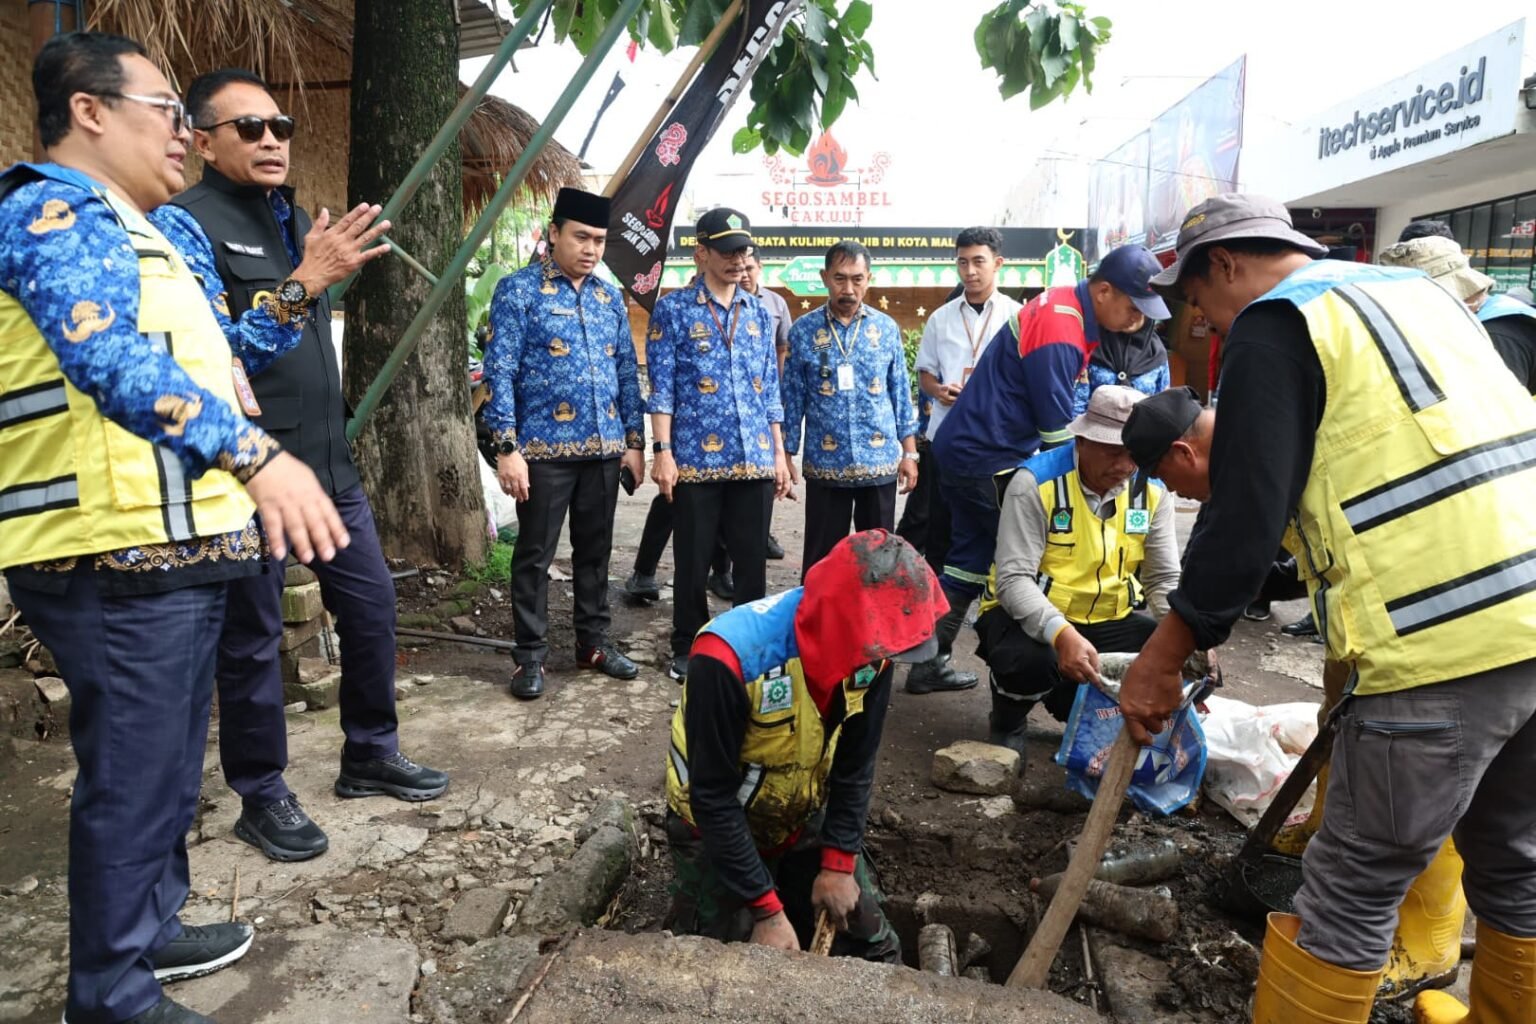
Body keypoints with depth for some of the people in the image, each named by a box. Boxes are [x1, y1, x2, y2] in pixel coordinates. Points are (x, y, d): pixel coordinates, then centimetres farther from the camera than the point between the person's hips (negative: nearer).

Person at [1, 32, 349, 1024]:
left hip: (174, 553, 11)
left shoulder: (118, 229, 23)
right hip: (120, 565, -11)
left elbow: (192, 355, 29)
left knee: (166, 767, 21)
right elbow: (113, 360, -32)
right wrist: (254, 453, -43)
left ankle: (152, 932, 38)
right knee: (131, 783, 0)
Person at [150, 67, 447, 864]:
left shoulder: (296, 221, 15)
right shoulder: (182, 223, -8)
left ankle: (371, 754, 29)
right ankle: (262, 797, 20)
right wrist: (304, 283, -27)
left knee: (372, 605, 12)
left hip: (328, 462, 8)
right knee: (251, 638, 4)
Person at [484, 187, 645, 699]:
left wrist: (634, 440, 8)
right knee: (535, 555, 4)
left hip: (605, 449, 5)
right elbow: (499, 373, -9)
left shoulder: (610, 296, 12)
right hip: (545, 449, -5)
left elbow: (628, 373, 15)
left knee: (595, 550, 13)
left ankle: (593, 642, 26)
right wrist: (507, 449, -15)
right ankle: (530, 656, 15)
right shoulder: (518, 290, -4)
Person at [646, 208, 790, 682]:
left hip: (755, 459, 4)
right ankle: (687, 649, 22)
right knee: (693, 562, 7)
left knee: (752, 561, 9)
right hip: (696, 459, -4)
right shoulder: (673, 309, 0)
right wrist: (663, 451, -12)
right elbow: (661, 387, -4)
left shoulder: (759, 312, 14)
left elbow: (770, 388, 15)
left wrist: (779, 453, 10)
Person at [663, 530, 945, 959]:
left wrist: (838, 862, -8)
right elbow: (712, 797, -27)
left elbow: (856, 764, -7)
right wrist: (766, 909, -23)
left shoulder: (869, 647, -20)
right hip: (718, 829, -4)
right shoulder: (728, 659, -36)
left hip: (806, 820, 5)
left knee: (870, 948, 9)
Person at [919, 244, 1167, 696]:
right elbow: (1057, 431, -18)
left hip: (968, 449, 10)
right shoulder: (1059, 333, -22)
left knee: (969, 561, 12)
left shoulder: (1063, 302, 9)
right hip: (987, 459, -10)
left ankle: (928, 665, 18)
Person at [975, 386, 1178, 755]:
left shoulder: (1151, 490, -3)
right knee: (1029, 659, -37)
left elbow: (1164, 579, 0)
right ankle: (1006, 724, 2)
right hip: (1032, 616, -5)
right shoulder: (1035, 482, -19)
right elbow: (1012, 579, -24)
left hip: (1108, 620, 5)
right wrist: (1061, 633, -41)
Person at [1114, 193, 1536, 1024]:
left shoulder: (1273, 324, -5)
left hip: (1439, 637, -8)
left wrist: (1159, 661, -6)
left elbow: (1245, 523, -13)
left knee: (1352, 892, 3)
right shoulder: (1411, 287, 20)